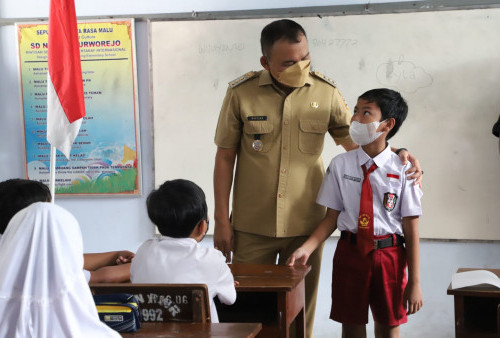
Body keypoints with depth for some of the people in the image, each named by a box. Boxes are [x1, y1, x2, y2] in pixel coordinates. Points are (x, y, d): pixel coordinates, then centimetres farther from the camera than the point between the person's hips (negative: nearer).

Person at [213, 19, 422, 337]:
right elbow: (225, 157, 0)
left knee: (301, 310, 11)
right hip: (252, 227, -1)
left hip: (306, 226, 1)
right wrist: (221, 220, 0)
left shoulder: (327, 92, -3)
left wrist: (398, 153, -13)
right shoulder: (241, 93, -6)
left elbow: (356, 140, 7)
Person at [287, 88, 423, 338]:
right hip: (350, 251, 2)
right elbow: (332, 217, 2)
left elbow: (411, 229, -7)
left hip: (389, 254, -1)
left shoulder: (402, 170, -8)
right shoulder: (340, 165, -1)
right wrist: (306, 249, -14)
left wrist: (414, 282, -6)